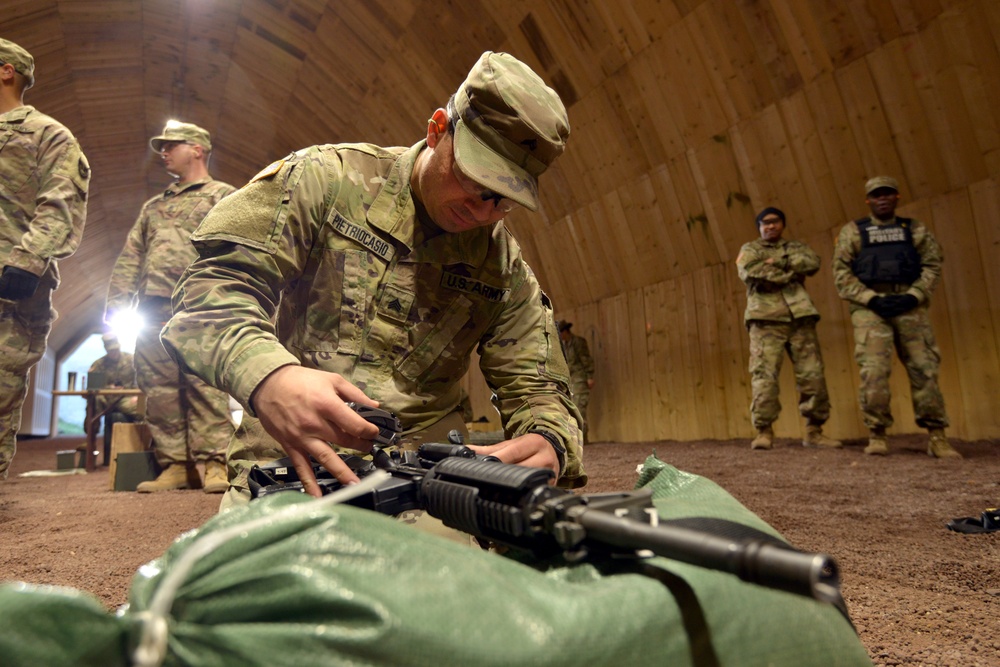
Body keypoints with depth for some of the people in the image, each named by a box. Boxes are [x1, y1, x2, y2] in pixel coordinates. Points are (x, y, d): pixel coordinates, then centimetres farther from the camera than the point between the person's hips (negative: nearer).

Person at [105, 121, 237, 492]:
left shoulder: (224, 196, 11)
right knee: (158, 388, 1)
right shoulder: (153, 206, 30)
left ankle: (214, 464, -12)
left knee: (204, 384, -13)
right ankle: (174, 465, 5)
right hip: (152, 307, 6)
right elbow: (130, 258, 24)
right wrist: (117, 302, 11)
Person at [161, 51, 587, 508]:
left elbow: (537, 389, 6)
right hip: (290, 462, -1)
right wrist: (266, 374, -30)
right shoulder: (326, 179, -3)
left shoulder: (505, 268, 5)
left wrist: (548, 443, -20)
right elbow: (214, 286, -8)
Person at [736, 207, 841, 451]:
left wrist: (779, 262, -6)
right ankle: (764, 431, -9)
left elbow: (813, 262, 1)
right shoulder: (749, 249, 17)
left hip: (800, 316, 3)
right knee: (764, 374, -12)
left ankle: (814, 431, 5)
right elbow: (750, 273, -5)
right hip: (766, 318, -3)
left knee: (812, 374, -2)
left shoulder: (796, 247, 24)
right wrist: (792, 274, -2)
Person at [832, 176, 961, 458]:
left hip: (909, 305, 2)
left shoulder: (916, 229, 18)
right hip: (869, 306, -2)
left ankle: (937, 436, 4)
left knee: (924, 368, -2)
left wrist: (913, 296, -9)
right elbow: (841, 272, 1)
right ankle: (877, 435, -5)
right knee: (873, 369, -12)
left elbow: (932, 265, 8)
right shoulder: (852, 231, 11)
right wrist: (871, 299, -11)